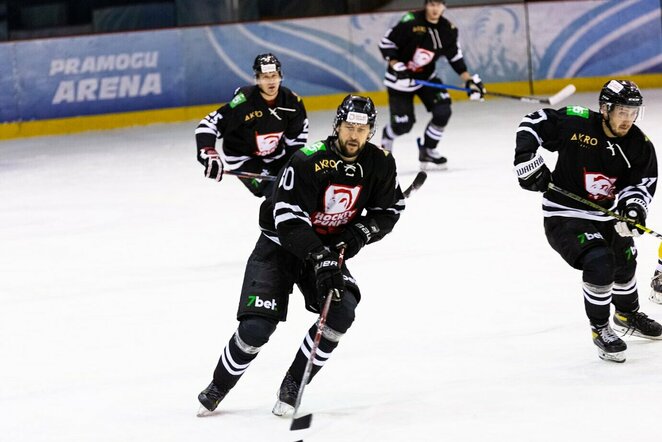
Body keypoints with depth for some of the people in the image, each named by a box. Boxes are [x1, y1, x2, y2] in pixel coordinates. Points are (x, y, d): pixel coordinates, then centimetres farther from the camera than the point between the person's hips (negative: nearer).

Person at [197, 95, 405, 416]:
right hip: (280, 246, -4)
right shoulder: (308, 162, -27)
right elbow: (288, 220, -30)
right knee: (255, 328, -16)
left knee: (341, 310, -23)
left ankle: (292, 386, -6)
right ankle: (218, 389, 11)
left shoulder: (380, 164, -10)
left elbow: (389, 209, 5)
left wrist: (360, 233, -14)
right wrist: (320, 259, -39)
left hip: (329, 247, 4)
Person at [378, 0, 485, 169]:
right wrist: (397, 67, -27)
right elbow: (386, 43, -18)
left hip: (426, 77, 5)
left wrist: (469, 80, -4)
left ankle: (427, 150, 8)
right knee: (403, 125, -5)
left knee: (443, 111, -13)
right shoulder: (410, 22, -24)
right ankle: (387, 138, 32)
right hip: (400, 79, -5)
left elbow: (455, 57, 4)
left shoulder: (448, 30, -8)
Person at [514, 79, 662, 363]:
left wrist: (634, 205, -24)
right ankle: (600, 329, -6)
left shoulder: (639, 145, -10)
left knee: (624, 262, 23)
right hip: (564, 215, -6)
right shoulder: (576, 123, -23)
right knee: (599, 262, -25)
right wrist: (527, 158, -25)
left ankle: (627, 315, 54)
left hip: (605, 217, 6)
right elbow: (533, 124, -14)